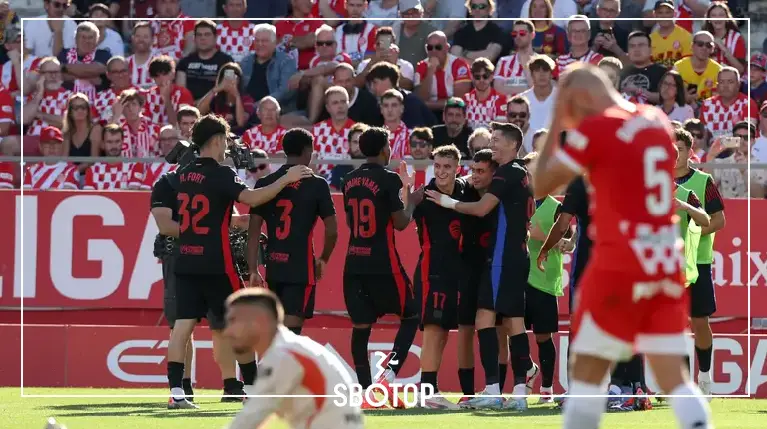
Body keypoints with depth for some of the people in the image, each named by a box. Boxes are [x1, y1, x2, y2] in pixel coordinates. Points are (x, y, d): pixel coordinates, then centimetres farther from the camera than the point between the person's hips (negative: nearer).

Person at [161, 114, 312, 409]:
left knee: (183, 324, -1)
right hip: (215, 263, -6)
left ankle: (176, 392, -9)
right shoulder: (220, 175, -11)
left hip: (185, 261, 6)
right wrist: (286, 180, -20)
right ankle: (255, 390, 12)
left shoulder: (181, 175, 9)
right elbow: (251, 198, -26)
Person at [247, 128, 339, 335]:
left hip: (274, 266, 5)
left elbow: (253, 231, 1)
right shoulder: (316, 185, -6)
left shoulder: (264, 184, 4)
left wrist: (253, 270, 4)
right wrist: (323, 260, 15)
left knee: (278, 327, 21)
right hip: (301, 268, -5)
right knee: (290, 330, -8)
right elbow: (332, 231, -3)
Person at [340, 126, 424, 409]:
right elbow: (400, 223, -9)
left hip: (354, 263, 5)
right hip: (382, 263, -5)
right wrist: (412, 202, 10)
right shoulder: (389, 179, -9)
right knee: (411, 316, 9)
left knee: (360, 327, 7)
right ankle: (389, 374, -8)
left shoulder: (349, 181, 11)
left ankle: (366, 390, 3)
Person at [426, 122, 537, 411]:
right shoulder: (522, 175, 19)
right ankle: (520, 392, 8)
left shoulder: (507, 173, -11)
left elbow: (482, 208, -18)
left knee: (485, 317, -12)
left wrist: (450, 203, -5)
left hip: (503, 257, -10)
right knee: (513, 322, 9)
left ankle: (492, 390, -18)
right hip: (518, 256, 10)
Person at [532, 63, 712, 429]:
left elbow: (541, 186, -1)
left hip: (620, 267, -6)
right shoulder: (658, 122, 11)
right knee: (673, 376, 5)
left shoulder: (594, 130, -9)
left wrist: (556, 125, 8)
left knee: (587, 373, 3)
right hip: (667, 265, 6)